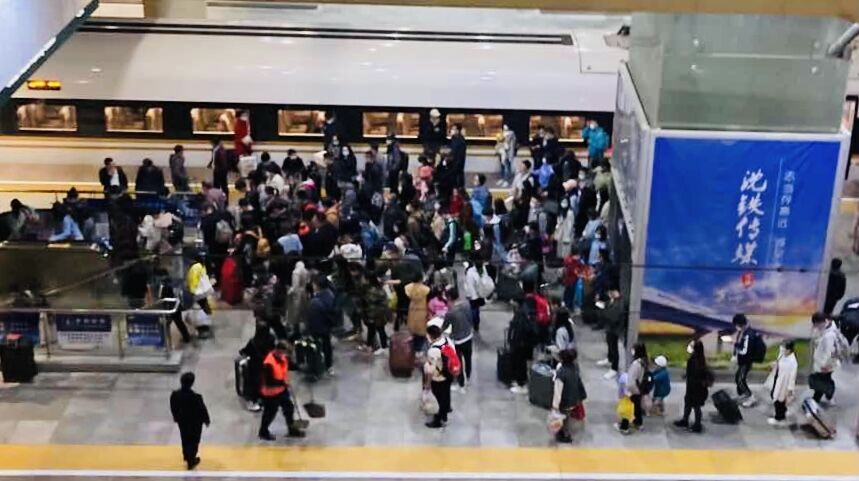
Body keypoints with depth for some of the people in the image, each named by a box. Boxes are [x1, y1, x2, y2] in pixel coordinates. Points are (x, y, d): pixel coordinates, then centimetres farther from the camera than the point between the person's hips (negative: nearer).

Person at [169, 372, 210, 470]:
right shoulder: (196, 397, -35)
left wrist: (176, 418, 16)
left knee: (185, 440, 28)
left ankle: (187, 457, 50)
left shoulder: (174, 395, -22)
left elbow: (173, 408, -4)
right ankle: (191, 461, 32)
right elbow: (202, 410, -20)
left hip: (182, 421, 4)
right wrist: (207, 420, 0)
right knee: (193, 441, 19)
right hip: (195, 422, -4)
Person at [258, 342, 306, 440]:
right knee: (270, 413, 9)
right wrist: (282, 382, -29)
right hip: (271, 392, -8)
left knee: (289, 408, 17)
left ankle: (292, 430, 36)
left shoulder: (283, 358, -5)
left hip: (282, 389, 8)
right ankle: (263, 432, 33)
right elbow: (269, 381, -32)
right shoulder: (269, 363, -32)